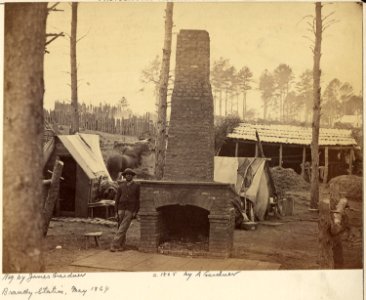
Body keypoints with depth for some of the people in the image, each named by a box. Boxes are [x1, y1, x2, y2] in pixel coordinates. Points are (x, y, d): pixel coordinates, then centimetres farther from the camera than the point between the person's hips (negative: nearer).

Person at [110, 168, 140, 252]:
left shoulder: (136, 186, 0)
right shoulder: (121, 185, 5)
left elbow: (138, 199, 1)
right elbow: (117, 199, 4)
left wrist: (135, 212, -8)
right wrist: (116, 212, -2)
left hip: (130, 210, -3)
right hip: (121, 209, 3)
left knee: (122, 228, -11)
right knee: (121, 228, 7)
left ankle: (114, 245, -11)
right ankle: (121, 245, 20)